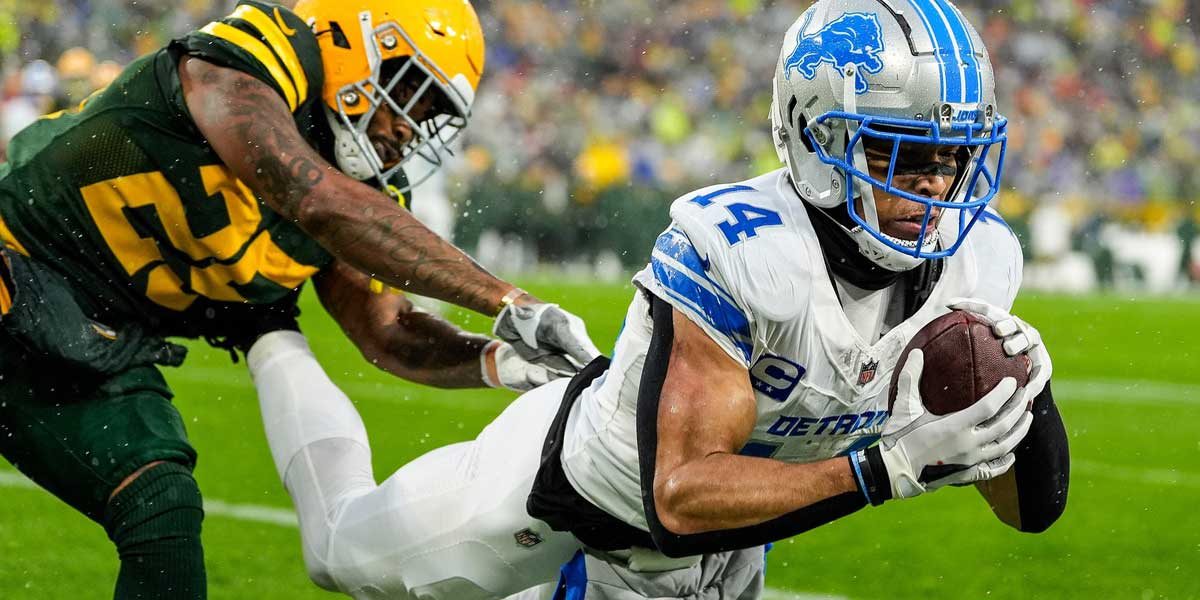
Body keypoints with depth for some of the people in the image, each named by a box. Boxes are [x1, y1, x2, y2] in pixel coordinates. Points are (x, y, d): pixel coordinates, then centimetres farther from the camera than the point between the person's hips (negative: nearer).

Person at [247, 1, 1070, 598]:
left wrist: (1026, 395, -38)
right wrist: (892, 468, -52)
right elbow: (681, 495, -45)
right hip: (568, 474, -5)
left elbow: (1032, 510, -16)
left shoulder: (970, 265, -23)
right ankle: (274, 341, 49)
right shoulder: (734, 251, -42)